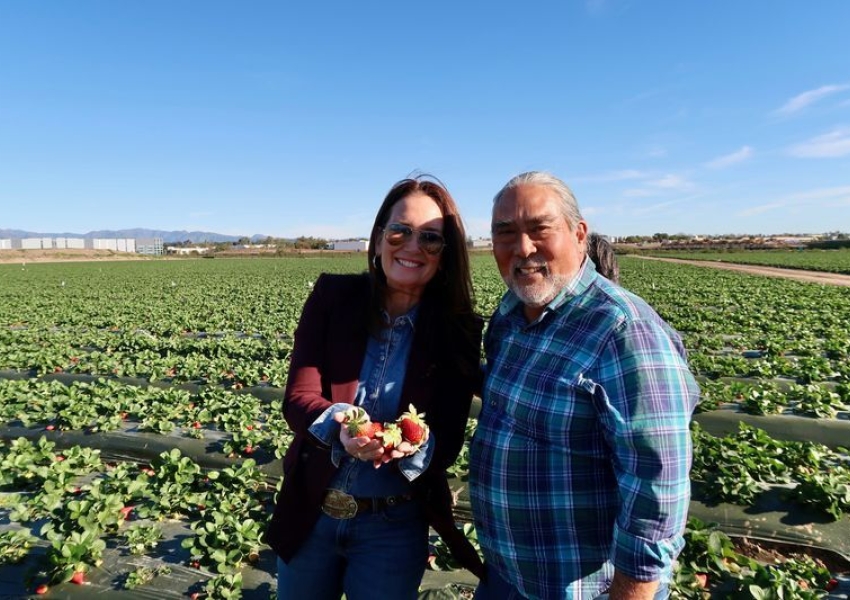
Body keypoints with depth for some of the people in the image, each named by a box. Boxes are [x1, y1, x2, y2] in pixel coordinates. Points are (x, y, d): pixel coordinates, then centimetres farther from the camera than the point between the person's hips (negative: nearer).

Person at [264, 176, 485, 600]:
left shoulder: (459, 331, -10)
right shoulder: (331, 296, -9)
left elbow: (448, 441, -10)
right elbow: (297, 398, -12)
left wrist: (414, 445, -32)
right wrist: (339, 425, -33)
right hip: (309, 512, 2)